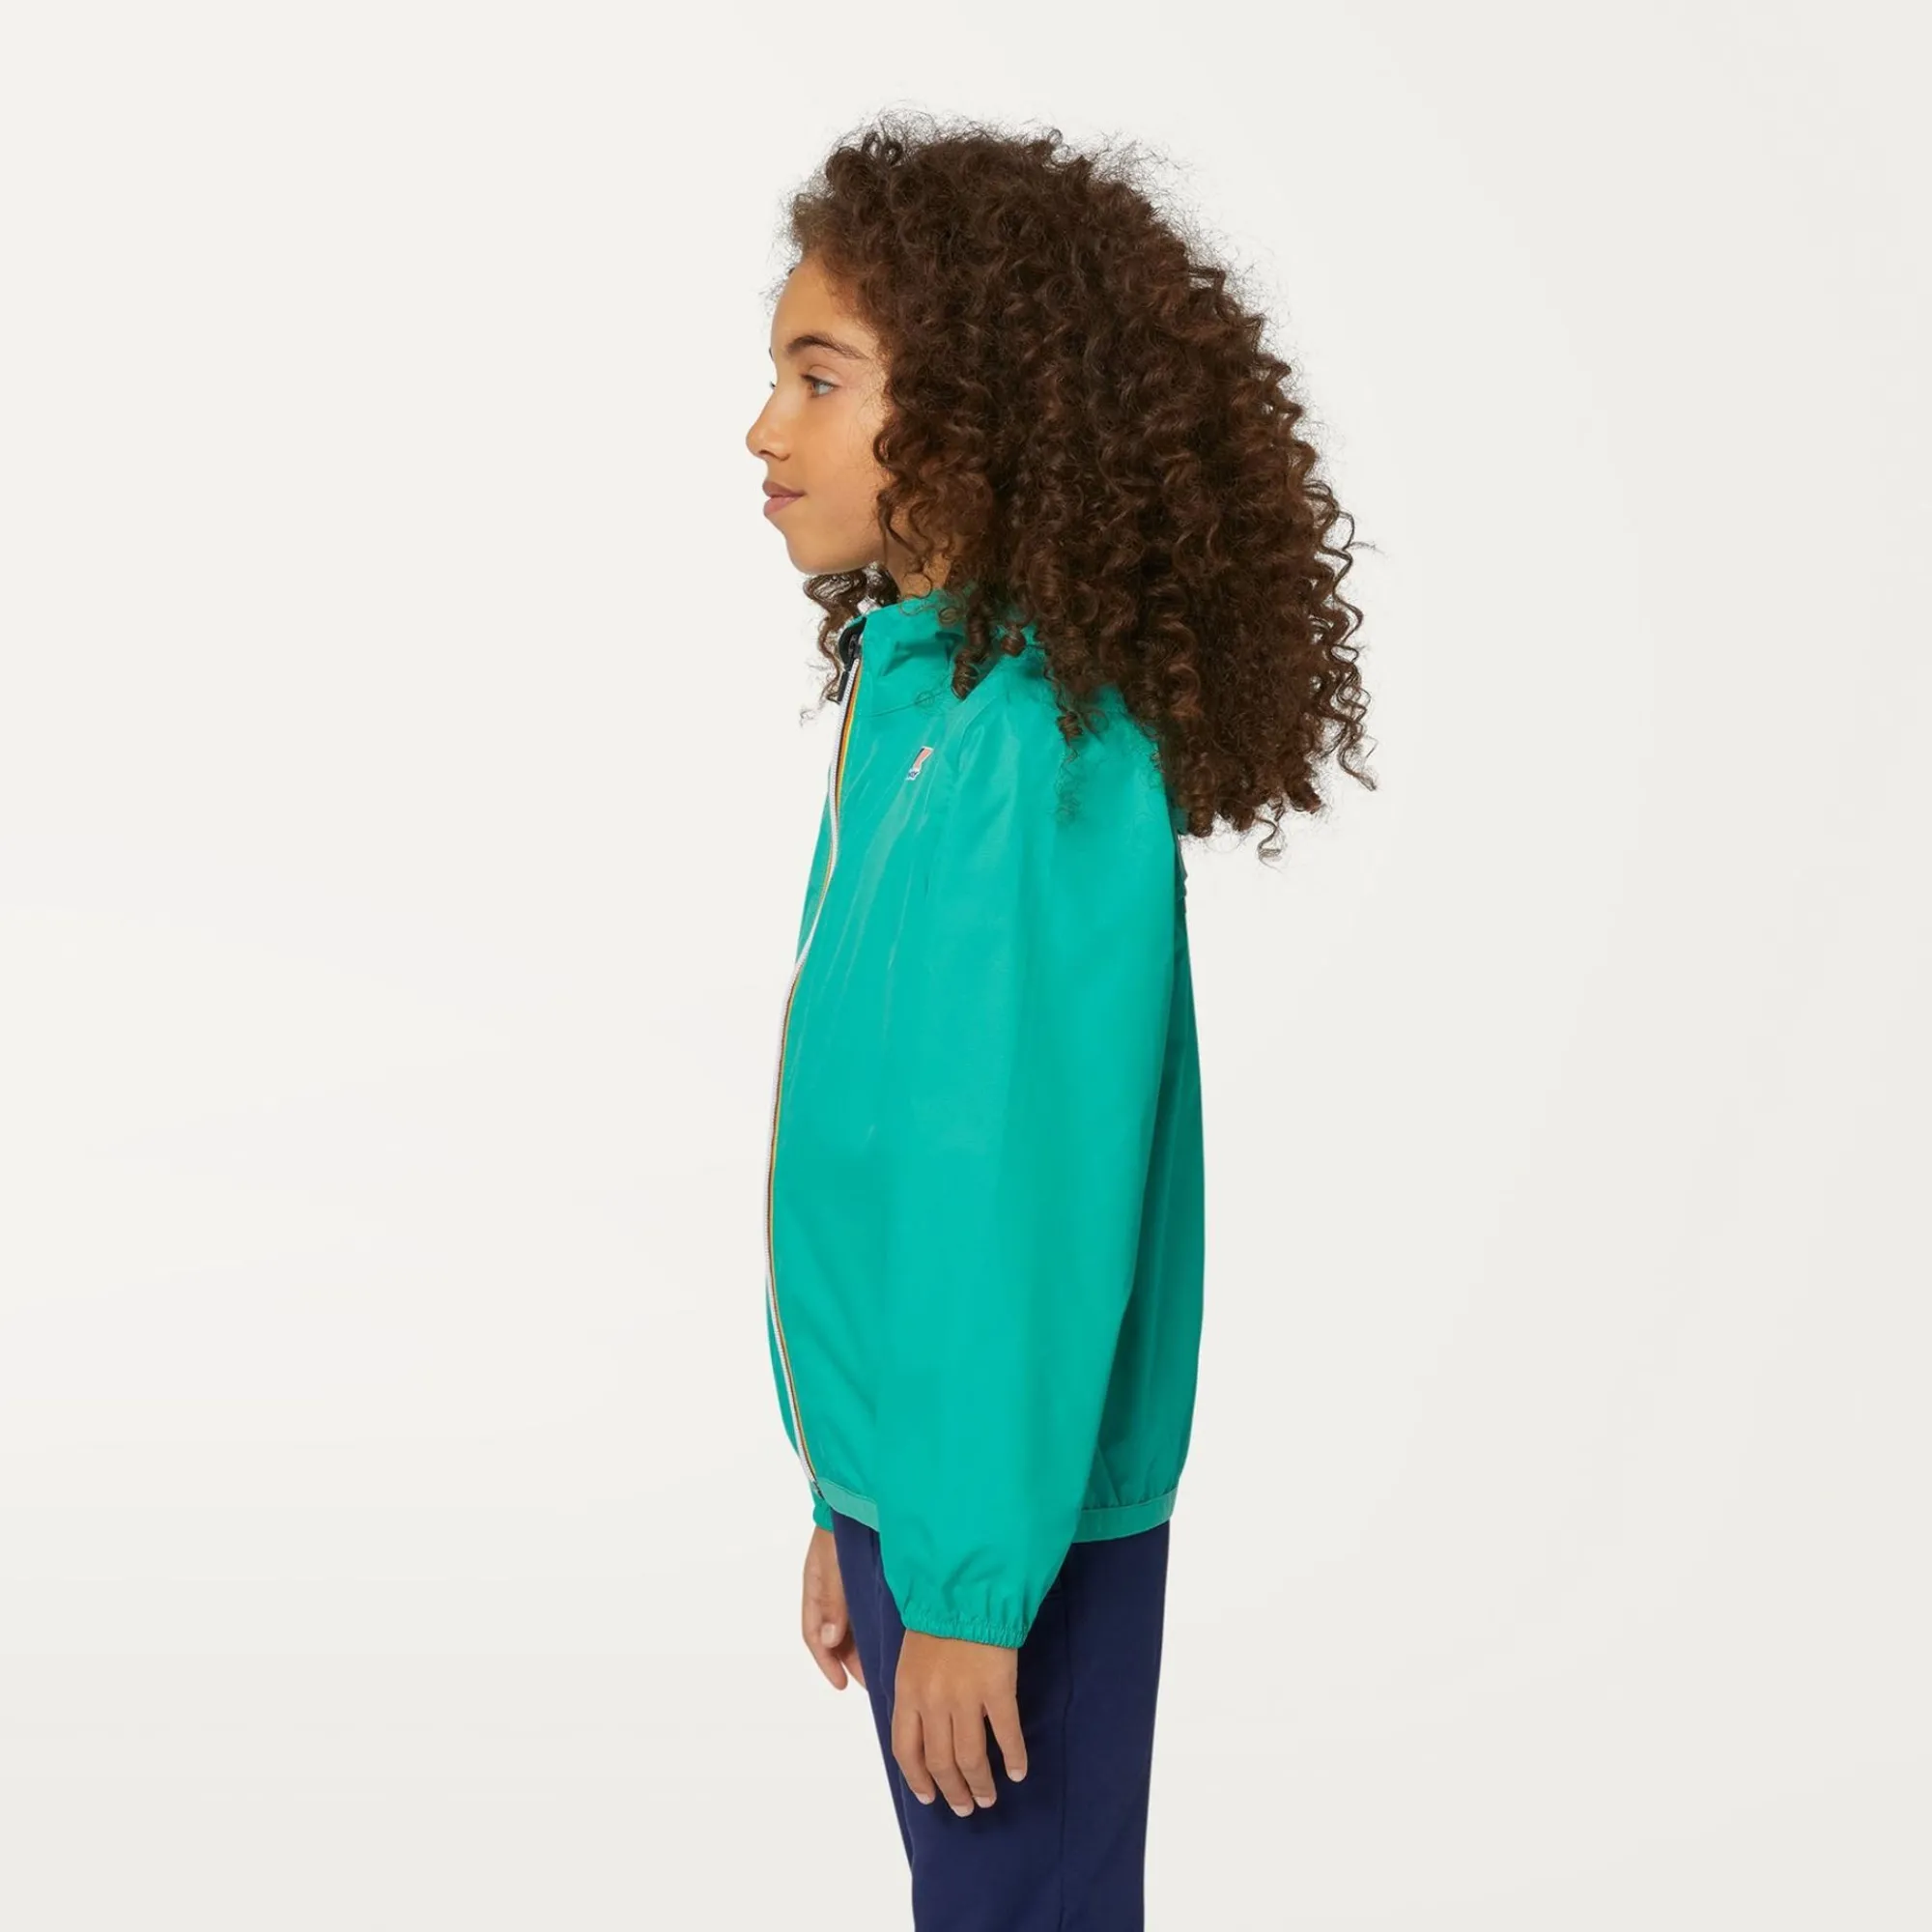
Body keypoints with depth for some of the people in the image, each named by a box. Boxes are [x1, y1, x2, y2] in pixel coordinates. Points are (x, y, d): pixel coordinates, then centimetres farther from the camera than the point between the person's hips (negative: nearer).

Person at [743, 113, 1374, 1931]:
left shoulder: (1036, 760, -21)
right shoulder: (915, 698, 6)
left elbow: (1028, 1200, -22)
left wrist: (969, 1580, -17)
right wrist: (850, 1508, 15)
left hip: (1013, 1512, -8)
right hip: (906, 1465, 8)